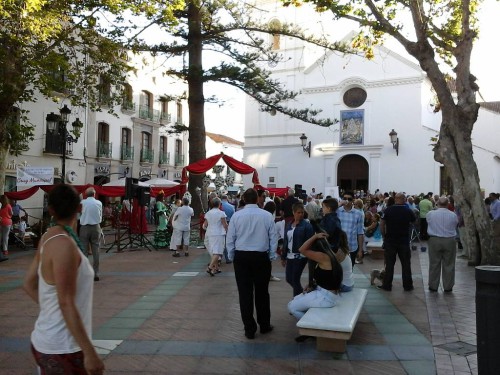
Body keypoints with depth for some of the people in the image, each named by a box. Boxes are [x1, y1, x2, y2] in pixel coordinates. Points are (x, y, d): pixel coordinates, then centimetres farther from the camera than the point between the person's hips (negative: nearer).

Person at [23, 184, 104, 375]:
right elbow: (66, 303, -24)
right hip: (62, 349, -8)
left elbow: (29, 284, 11)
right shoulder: (64, 245, -23)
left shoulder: (49, 237, 2)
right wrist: (89, 352, -21)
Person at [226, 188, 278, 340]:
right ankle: (264, 325, 27)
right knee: (262, 292, 14)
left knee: (245, 293, 6)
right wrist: (271, 256, 11)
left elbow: (230, 239, -1)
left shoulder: (236, 215, -5)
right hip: (261, 257, 1)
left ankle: (249, 330, 13)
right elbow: (273, 238, -1)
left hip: (241, 257, 0)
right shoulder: (267, 215, -5)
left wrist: (231, 257, 11)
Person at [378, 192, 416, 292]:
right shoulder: (408, 211, -5)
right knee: (406, 264, 10)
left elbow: (382, 224, -8)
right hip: (404, 241, 1)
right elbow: (414, 221, 12)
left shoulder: (388, 210, -8)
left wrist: (384, 235, 1)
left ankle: (387, 285, 9)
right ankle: (407, 285, 17)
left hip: (390, 240, 0)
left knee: (389, 264, 5)